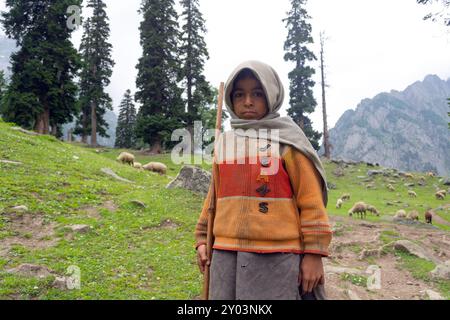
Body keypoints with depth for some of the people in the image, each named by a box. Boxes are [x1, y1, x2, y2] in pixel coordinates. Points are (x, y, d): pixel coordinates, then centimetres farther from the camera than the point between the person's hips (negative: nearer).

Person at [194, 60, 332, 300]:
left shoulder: (287, 140, -2)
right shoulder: (225, 142, 11)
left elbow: (311, 200, -4)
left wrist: (313, 253, -6)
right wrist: (202, 238, 17)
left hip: (276, 258, -4)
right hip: (226, 256, 5)